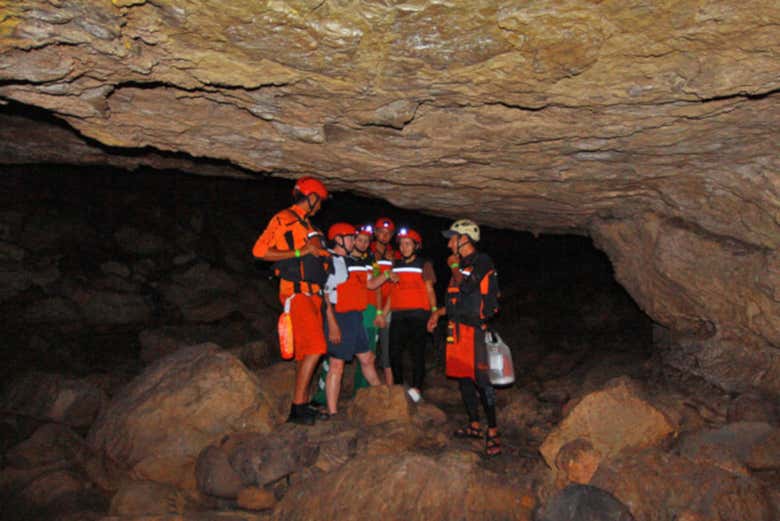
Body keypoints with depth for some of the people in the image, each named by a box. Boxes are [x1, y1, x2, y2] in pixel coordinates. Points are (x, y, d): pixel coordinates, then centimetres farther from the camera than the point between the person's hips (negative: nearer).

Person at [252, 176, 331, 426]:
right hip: (296, 293, -9)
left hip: (311, 295, 9)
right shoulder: (283, 219, -5)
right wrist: (299, 252, -17)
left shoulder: (306, 224, 21)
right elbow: (259, 250, -14)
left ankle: (303, 406, 14)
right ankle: (297, 407, -10)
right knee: (314, 349, -15)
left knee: (305, 351, 9)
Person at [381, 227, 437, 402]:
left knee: (417, 352, -6)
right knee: (394, 353, 3)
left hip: (418, 313, -4)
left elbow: (429, 290, 2)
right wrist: (382, 314, 12)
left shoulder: (424, 265, 6)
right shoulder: (395, 265, 18)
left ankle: (416, 388, -5)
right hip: (398, 315, 4)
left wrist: (434, 310, -11)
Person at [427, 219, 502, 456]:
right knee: (463, 377, 11)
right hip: (457, 328, 9)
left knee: (481, 379, -9)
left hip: (474, 328, -9)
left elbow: (466, 287, -22)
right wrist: (439, 312, 23)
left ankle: (492, 431, -3)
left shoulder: (482, 262, -7)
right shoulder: (462, 264, 20)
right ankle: (474, 425, 21)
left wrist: (454, 266, -7)